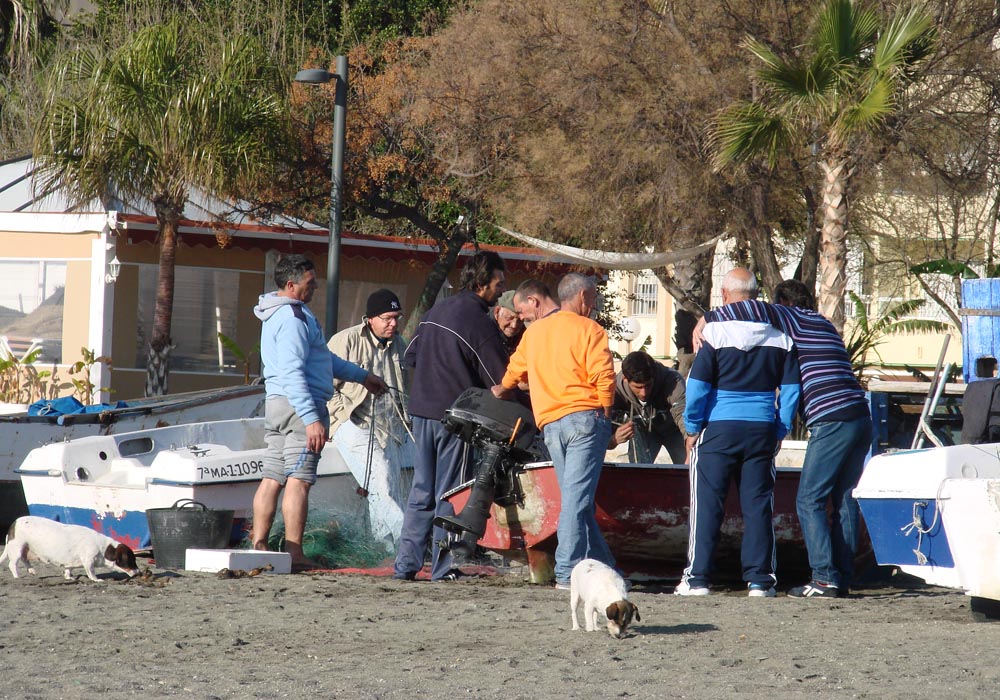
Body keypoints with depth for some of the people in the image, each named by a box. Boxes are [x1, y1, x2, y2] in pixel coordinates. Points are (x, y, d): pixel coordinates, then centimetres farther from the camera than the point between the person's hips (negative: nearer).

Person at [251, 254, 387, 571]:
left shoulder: (279, 315, 21)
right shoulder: (292, 317, -14)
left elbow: (322, 357, 31)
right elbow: (292, 372, -22)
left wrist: (361, 375, 37)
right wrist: (312, 419, -26)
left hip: (276, 403, 10)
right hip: (300, 403, -10)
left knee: (273, 478, 9)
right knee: (298, 479, -10)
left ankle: (258, 547, 8)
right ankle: (293, 553, -12)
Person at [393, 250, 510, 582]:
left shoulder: (435, 312, 10)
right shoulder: (479, 322, -13)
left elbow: (411, 355, 20)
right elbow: (500, 379, -12)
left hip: (421, 411, 7)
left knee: (422, 490, 11)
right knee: (450, 493, 0)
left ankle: (406, 563, 9)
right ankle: (443, 567, 2)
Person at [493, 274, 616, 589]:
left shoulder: (533, 332, 17)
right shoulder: (588, 329, -2)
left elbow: (513, 373, 33)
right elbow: (603, 377, -13)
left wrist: (500, 392, 54)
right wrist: (606, 411, 4)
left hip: (550, 424, 6)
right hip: (585, 418, -6)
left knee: (575, 497, 10)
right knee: (577, 498, -10)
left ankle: (603, 566, 11)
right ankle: (567, 572, -15)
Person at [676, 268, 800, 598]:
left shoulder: (716, 330, -7)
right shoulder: (780, 334, 5)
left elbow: (697, 384, -8)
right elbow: (791, 388, 7)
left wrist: (692, 428, 3)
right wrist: (780, 432, 15)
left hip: (719, 429, -3)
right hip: (762, 430, 3)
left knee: (707, 503, 2)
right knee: (758, 505, 7)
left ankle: (697, 578, 0)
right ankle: (760, 579, 5)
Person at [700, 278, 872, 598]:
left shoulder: (794, 319, 0)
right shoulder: (824, 325, 24)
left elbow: (756, 310, -14)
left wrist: (707, 319, -6)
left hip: (832, 422, -8)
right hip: (861, 416, 8)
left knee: (809, 501, -3)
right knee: (845, 501, 10)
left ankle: (824, 578, -10)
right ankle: (843, 577, 10)